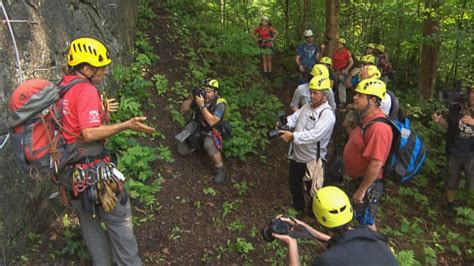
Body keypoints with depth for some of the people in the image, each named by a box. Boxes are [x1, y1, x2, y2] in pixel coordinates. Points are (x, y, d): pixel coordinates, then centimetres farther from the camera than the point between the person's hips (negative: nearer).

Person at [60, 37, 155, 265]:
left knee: (88, 220, 18)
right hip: (92, 168, -8)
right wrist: (126, 125, -29)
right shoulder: (86, 90, -17)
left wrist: (100, 112, 16)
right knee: (119, 220, 6)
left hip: (69, 169, 9)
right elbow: (89, 134, -25)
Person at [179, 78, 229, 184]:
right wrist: (191, 97, -23)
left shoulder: (220, 104, -22)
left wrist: (202, 105, -38)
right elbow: (183, 110, -7)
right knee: (182, 150, -1)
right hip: (197, 129, 6)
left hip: (213, 132, -5)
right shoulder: (199, 97, -9)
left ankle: (220, 170, -20)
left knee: (209, 145, -38)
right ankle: (198, 143, 27)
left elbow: (212, 122, -35)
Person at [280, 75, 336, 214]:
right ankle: (298, 207, 49)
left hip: (313, 159, -7)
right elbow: (293, 118, 0)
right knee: (293, 183, 25)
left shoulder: (328, 114, -22)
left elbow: (315, 134, -33)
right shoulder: (307, 106, 5)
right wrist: (284, 124, -22)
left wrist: (293, 136, -37)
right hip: (296, 155, 7)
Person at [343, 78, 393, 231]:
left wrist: (361, 190, -24)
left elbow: (376, 164, -31)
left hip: (367, 184, -9)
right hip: (358, 178, 10)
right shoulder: (367, 119, 3)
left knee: (367, 223, 9)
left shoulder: (378, 127, -30)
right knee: (364, 219, 26)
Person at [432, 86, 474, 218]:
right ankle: (449, 205, 39)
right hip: (455, 152, 2)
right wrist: (439, 120, -7)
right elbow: (449, 125, 9)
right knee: (452, 181, 18)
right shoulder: (457, 108, -4)